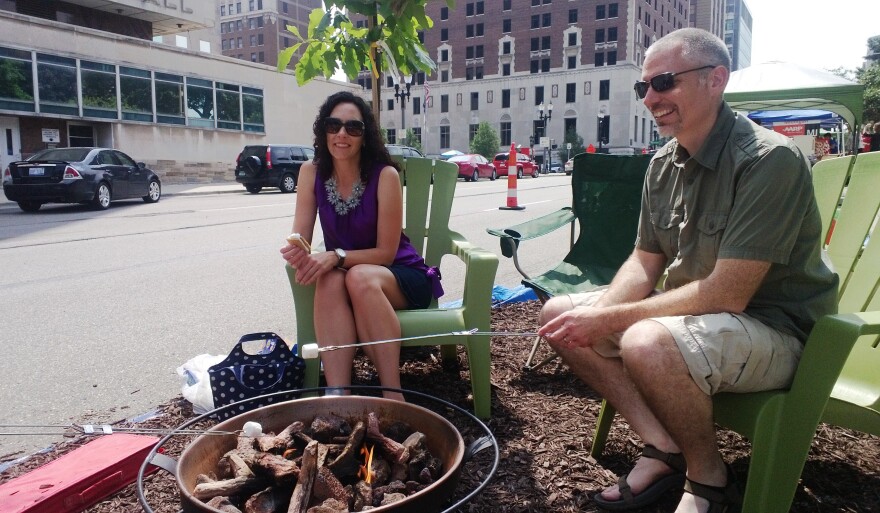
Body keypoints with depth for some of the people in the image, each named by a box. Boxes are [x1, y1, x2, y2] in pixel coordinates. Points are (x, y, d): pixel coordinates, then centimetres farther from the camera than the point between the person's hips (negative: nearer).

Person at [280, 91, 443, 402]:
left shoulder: (384, 175, -18)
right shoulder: (311, 172, -7)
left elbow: (386, 252, -16)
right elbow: (300, 239, -10)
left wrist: (337, 256, -31)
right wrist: (296, 253, -34)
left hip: (400, 276, -3)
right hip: (343, 276, 3)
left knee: (360, 277, -36)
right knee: (330, 281, -32)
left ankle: (392, 394, -29)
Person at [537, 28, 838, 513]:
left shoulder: (770, 159, -21)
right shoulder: (663, 163, 2)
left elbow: (728, 293, -26)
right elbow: (644, 263, 6)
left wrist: (610, 319, -24)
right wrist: (595, 315, -14)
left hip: (774, 330, -8)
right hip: (689, 310, 8)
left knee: (647, 343, -36)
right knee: (559, 314, -1)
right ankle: (664, 447, -2)